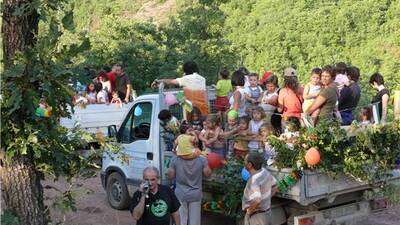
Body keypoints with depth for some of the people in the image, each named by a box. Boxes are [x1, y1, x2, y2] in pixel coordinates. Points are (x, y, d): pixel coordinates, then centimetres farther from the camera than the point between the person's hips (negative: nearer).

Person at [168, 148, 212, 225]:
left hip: (180, 195, 0)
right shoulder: (202, 160, -15)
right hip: (196, 194, 0)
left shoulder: (175, 160, -15)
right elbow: (207, 174, -1)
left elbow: (170, 176, -4)